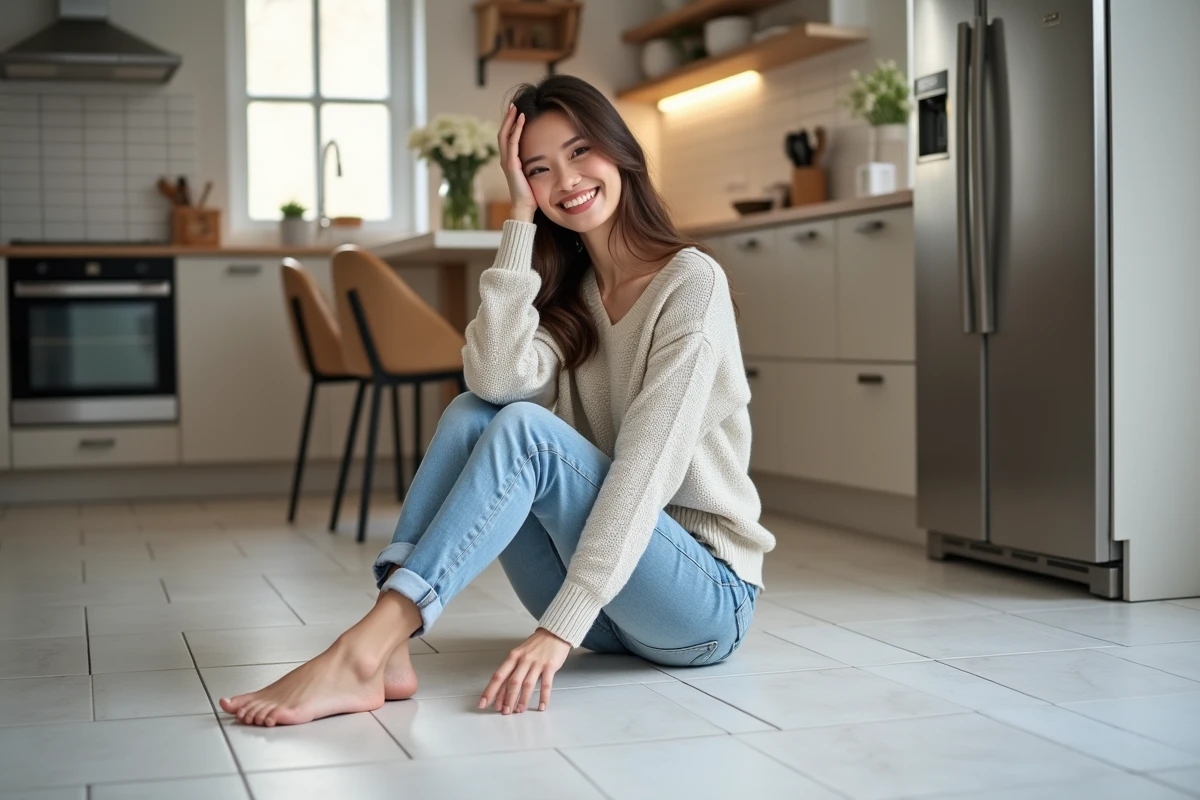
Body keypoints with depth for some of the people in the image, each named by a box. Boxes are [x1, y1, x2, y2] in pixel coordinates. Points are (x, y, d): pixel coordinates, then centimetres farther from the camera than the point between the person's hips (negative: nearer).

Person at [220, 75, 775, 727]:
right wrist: (520, 219, -11)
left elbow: (649, 463, -21)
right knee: (472, 412, -15)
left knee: (524, 429, -26)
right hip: (605, 584, 6)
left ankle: (359, 655, -33)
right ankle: (387, 653, -28)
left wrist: (561, 626, -28)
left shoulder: (690, 281, -10)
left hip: (710, 599, -6)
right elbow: (498, 378, -13)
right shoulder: (567, 293, 10)